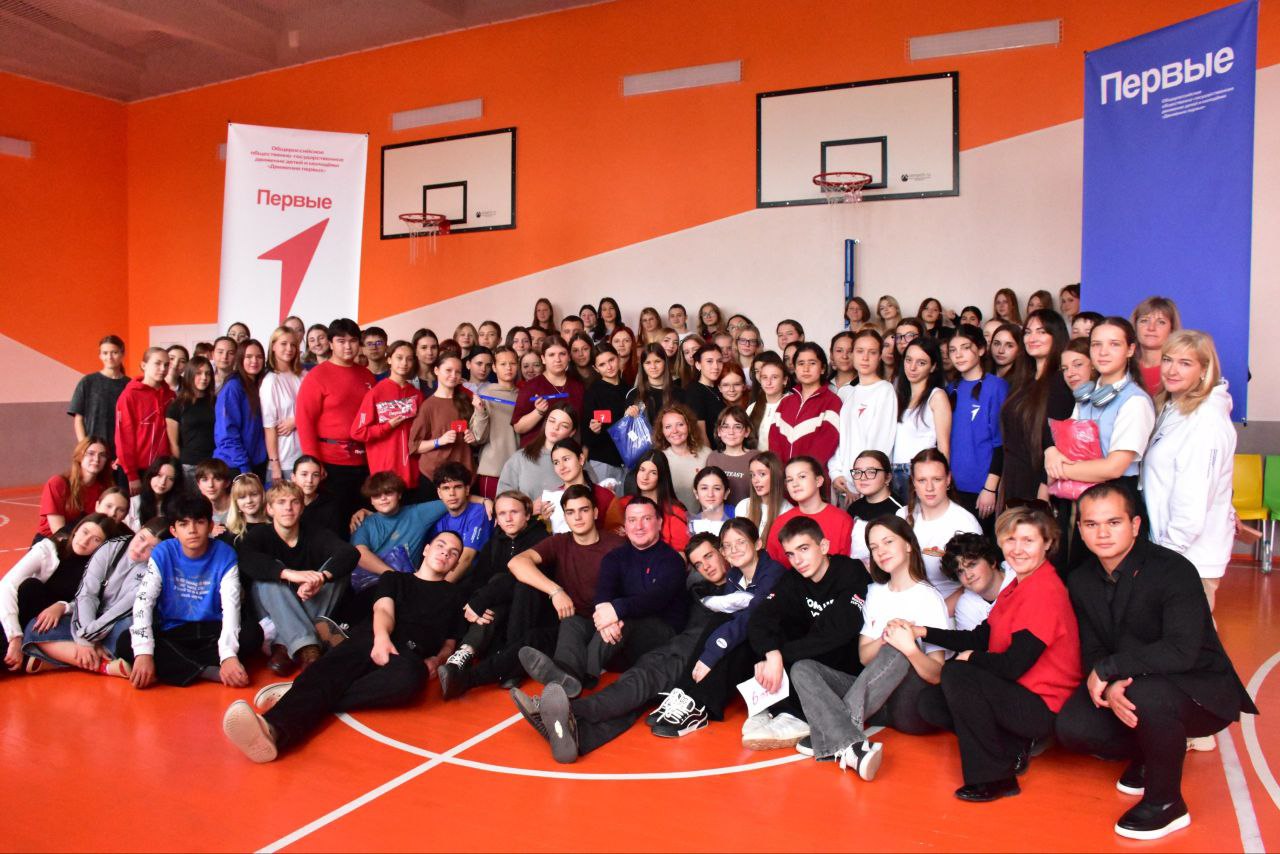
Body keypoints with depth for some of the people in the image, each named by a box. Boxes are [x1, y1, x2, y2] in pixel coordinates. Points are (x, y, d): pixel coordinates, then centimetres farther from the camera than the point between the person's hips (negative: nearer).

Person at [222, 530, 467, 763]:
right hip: (370, 642, 1)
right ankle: (274, 728, -61)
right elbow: (383, 610, 9)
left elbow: (450, 644, 26)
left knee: (410, 677, -40)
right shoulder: (393, 578, 29)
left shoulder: (452, 595, 31)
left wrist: (435, 660, 1)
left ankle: (304, 696, -40)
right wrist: (381, 637, -15)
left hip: (409, 655, -1)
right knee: (331, 669, -35)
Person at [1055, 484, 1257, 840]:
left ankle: (1165, 802, -11)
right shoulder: (1082, 581, -2)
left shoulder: (1174, 570, -23)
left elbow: (1181, 651, -34)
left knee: (1146, 692, -38)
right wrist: (1110, 688, -25)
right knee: (1071, 727, -17)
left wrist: (1107, 669, -28)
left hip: (1203, 693, -6)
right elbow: (1091, 652, -2)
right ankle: (1153, 753, 15)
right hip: (1130, 684, 6)